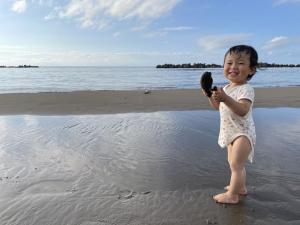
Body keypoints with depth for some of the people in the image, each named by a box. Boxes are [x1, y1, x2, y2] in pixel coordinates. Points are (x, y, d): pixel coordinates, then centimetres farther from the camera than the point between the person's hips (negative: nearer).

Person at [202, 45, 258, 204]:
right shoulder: (226, 88, 6)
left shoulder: (246, 89, -21)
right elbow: (218, 106, 16)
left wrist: (225, 98, -47)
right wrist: (209, 95, 2)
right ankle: (240, 187, 39)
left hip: (243, 133, -9)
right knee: (234, 164, 21)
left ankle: (232, 195, 8)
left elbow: (242, 110, -36)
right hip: (231, 134, 9)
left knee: (236, 165, -4)